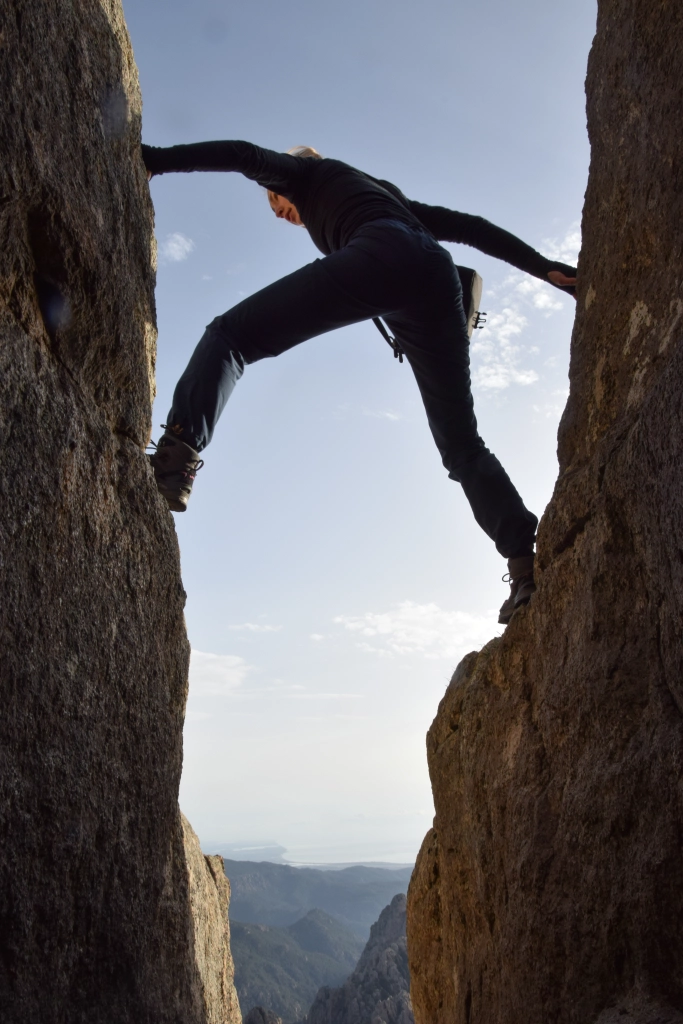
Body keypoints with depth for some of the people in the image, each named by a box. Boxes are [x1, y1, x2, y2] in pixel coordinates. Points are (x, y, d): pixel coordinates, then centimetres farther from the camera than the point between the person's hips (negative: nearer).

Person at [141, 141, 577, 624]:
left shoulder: (308, 173, 32)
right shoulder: (388, 195, 45)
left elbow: (247, 156, 13)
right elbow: (471, 227, 35)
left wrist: (157, 159, 7)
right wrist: (545, 266, 28)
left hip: (380, 258, -6)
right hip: (439, 276, 6)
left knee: (231, 334, -4)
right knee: (462, 443, 9)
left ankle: (176, 459, -28)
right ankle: (528, 562, -4)